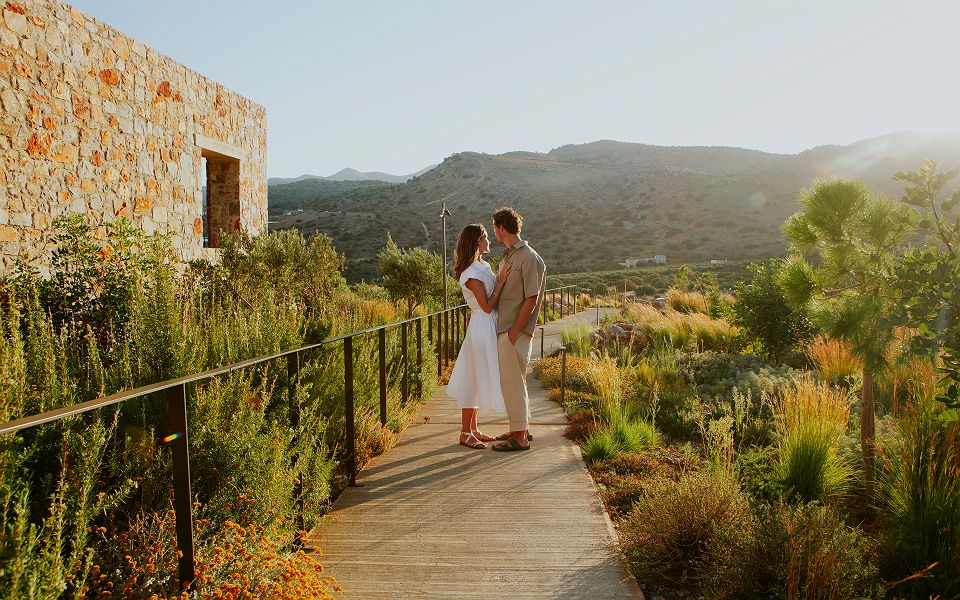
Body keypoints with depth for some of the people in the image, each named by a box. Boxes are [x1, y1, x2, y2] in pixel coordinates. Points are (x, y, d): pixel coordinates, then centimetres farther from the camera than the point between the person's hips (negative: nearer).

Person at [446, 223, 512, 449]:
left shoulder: (483, 265, 11)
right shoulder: (471, 273, -18)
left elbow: (496, 295, 14)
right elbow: (487, 306, -19)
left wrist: (502, 276, 2)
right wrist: (501, 280, -17)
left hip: (490, 327, 10)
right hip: (481, 327, -9)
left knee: (478, 380, 14)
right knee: (474, 381, -2)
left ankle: (473, 429, 24)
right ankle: (465, 433, 8)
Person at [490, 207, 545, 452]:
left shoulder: (529, 258, -15)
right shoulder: (508, 256, 13)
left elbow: (531, 299, -18)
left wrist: (514, 332, -18)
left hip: (515, 332, -9)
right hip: (503, 330, 9)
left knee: (513, 382, -2)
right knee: (511, 381, 16)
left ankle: (520, 437, 9)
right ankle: (521, 428, 29)